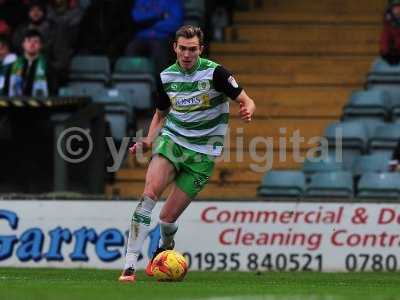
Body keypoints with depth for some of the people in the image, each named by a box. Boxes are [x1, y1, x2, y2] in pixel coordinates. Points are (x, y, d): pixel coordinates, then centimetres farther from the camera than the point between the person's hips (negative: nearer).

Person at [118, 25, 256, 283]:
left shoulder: (214, 73, -12)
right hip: (171, 141, 3)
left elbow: (246, 101, -10)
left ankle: (166, 247, 33)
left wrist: (247, 111, -34)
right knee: (150, 192, -23)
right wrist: (148, 142, 2)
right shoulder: (166, 77, 2)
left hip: (202, 154, -3)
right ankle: (129, 265, -24)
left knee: (168, 217, -5)